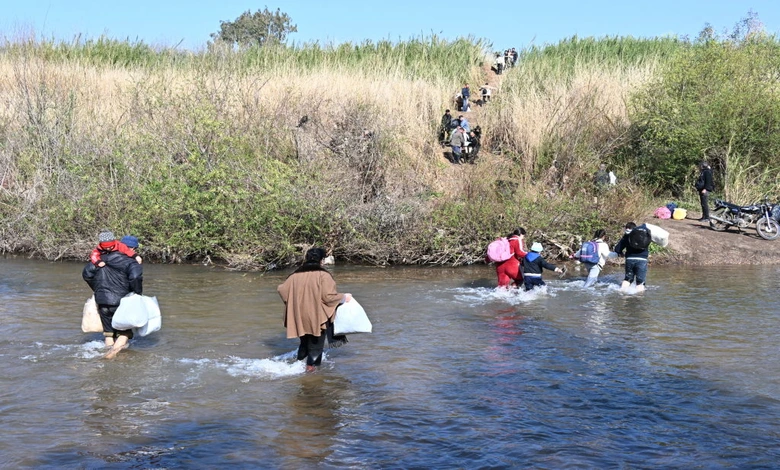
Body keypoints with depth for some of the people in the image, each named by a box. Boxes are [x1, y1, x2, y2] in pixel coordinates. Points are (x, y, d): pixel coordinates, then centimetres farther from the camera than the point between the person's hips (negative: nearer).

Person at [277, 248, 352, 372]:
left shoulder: (295, 275, 1)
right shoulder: (323, 275, -14)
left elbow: (281, 289, 5)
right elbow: (328, 297, -19)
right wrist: (344, 297, -3)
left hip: (300, 318, 5)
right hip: (317, 317, -5)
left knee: (305, 341, 25)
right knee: (316, 343, 12)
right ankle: (311, 366, 11)